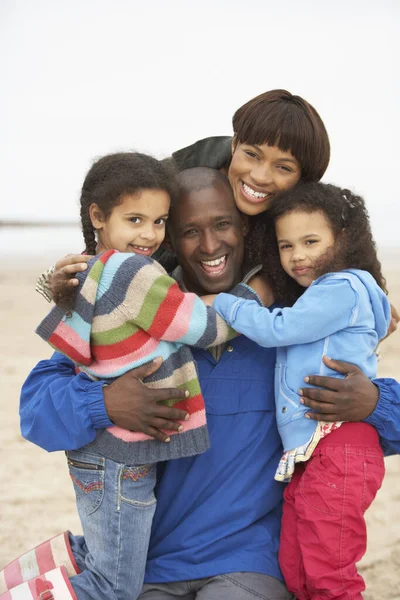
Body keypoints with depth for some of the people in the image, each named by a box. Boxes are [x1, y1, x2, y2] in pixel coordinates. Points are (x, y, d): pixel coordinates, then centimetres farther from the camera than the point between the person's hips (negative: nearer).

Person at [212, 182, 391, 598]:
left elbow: (276, 329, -10)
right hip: (305, 454, 10)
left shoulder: (344, 287, -7)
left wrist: (221, 303, 2)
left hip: (339, 445, -10)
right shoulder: (317, 299, 23)